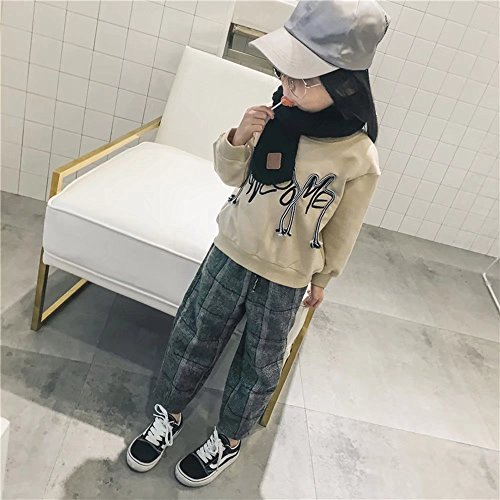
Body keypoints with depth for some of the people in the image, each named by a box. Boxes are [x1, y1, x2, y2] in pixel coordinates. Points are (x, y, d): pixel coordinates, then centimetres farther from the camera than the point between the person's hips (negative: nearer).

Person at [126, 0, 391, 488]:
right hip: (230, 251, 3)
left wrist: (321, 279, 8)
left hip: (285, 279, -2)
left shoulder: (359, 157, -18)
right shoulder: (276, 116, -10)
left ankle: (228, 439, 44)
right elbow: (232, 175, 3)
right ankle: (168, 415, 45)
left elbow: (343, 228, -4)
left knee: (258, 364, 16)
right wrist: (237, 139, -18)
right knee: (193, 337, 17)